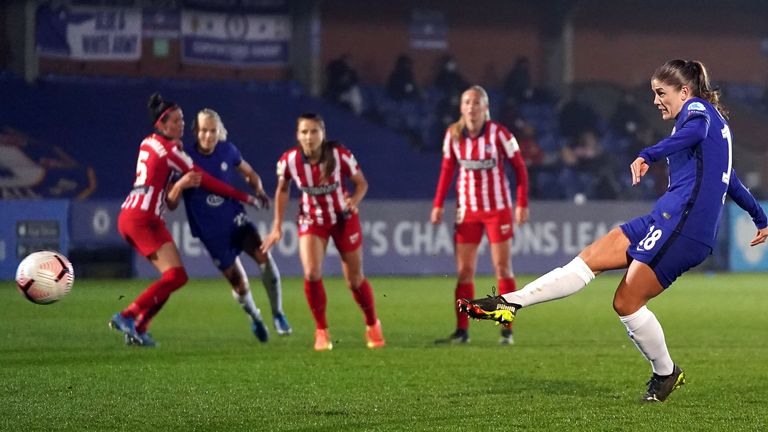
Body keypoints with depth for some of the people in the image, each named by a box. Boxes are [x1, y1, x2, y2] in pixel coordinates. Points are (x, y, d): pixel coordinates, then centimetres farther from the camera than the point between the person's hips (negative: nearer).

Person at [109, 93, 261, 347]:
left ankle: (138, 329, 5)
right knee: (176, 275, -15)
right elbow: (205, 181, -7)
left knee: (173, 276, 10)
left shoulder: (148, 143, 15)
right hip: (143, 219, -9)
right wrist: (245, 197, -2)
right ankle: (127, 317, -16)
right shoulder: (168, 149, -9)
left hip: (128, 216, 9)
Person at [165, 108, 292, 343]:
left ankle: (277, 314, -10)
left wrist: (258, 190, -7)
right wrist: (180, 185, -32)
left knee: (263, 255, -25)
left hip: (235, 218, 2)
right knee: (238, 283, 1)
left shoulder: (227, 150, -3)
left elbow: (249, 173, 15)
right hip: (211, 232, -2)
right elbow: (171, 204, -11)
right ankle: (255, 319, 34)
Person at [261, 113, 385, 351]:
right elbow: (282, 190, 1)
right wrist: (277, 226, 0)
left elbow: (361, 183, -10)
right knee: (312, 273, -20)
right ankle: (321, 331, -2)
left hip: (344, 219, -1)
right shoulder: (288, 160, -19)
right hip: (312, 220, 1)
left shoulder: (340, 155, -24)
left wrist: (354, 200, -32)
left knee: (355, 279, 6)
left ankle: (372, 326, 32)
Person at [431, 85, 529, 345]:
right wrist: (438, 204, 3)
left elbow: (519, 167, -6)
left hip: (498, 209, -3)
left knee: (503, 268, 0)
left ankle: (507, 330, 4)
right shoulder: (453, 135, -1)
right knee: (464, 271, 1)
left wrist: (522, 204, -11)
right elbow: (447, 170, 9)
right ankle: (462, 330, 5)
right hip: (467, 211, 3)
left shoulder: (499, 134, -12)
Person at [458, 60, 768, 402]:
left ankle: (666, 374, 9)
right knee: (591, 258, -1)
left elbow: (694, 131, -28)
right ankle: (509, 303, -8)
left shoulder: (697, 108, -2)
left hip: (682, 220, -10)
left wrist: (648, 155, -42)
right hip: (668, 219, 10)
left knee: (626, 302, -8)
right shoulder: (715, 120, 27)